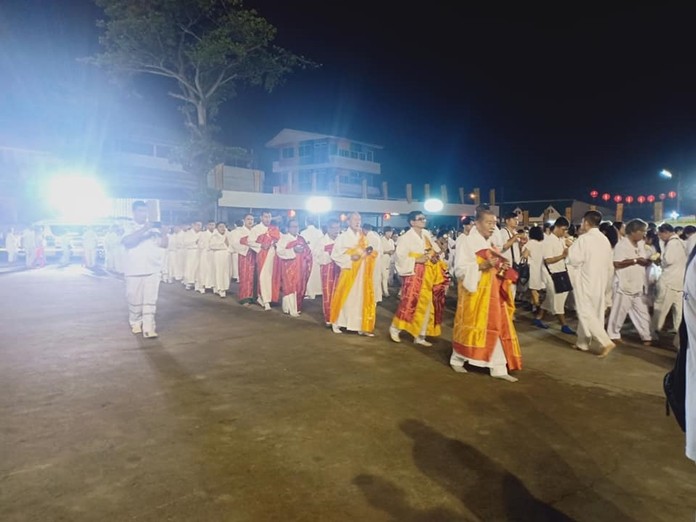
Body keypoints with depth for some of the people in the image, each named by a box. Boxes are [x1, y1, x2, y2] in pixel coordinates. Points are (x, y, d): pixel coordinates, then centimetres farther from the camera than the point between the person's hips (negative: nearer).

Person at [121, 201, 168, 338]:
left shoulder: (153, 227, 10)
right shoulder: (128, 227, 3)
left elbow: (164, 244, 5)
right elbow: (127, 241, -18)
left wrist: (162, 232, -13)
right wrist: (144, 229, -26)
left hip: (153, 269, 1)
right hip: (134, 270, -1)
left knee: (150, 299, -4)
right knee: (135, 298, 9)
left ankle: (148, 327, -4)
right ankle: (135, 323, 28)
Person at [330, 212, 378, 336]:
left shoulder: (364, 237, 12)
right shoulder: (343, 237, -2)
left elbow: (369, 252, 18)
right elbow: (334, 255, -7)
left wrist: (370, 251, -5)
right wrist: (350, 258, -17)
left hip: (363, 272, 4)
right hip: (349, 271, -4)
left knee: (362, 298, 3)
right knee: (345, 297, -2)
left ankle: (360, 326, 8)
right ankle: (336, 323, 11)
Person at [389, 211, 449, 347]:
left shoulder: (426, 234, 8)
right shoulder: (406, 237, -11)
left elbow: (435, 248, 20)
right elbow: (399, 256, -16)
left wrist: (435, 256, -2)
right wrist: (416, 260, -20)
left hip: (428, 274, 7)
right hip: (414, 273, -7)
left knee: (427, 304, 7)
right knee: (410, 302, -6)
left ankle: (420, 335, 17)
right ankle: (395, 328, 16)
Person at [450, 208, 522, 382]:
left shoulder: (491, 244, 13)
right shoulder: (467, 242, -10)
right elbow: (460, 269, -18)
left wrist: (502, 268, -1)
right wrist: (483, 265, -28)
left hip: (492, 293, 7)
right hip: (475, 293, -7)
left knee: (497, 328, 4)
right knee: (470, 327, 4)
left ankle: (498, 368, 9)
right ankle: (457, 359, 23)